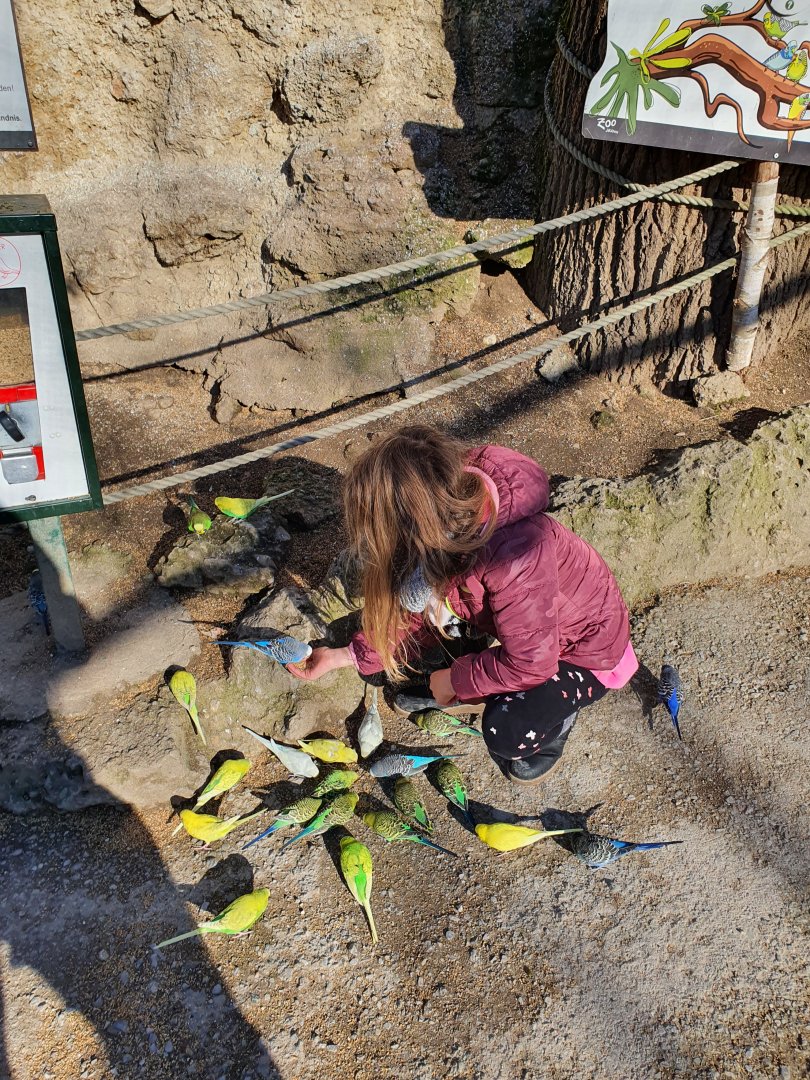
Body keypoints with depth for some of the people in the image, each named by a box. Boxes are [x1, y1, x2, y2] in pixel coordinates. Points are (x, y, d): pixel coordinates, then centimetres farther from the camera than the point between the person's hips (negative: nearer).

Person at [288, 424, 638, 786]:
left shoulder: (513, 556, -43)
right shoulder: (444, 531, -18)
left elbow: (529, 663, -31)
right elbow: (419, 616, -4)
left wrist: (453, 679, -17)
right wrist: (341, 657, -5)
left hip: (584, 645, -7)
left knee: (507, 733, -28)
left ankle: (556, 715, 5)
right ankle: (472, 692, 13)